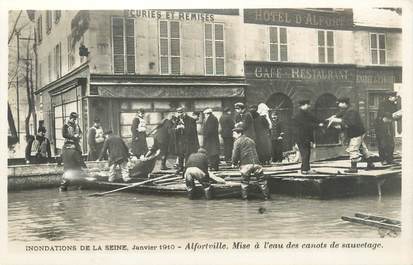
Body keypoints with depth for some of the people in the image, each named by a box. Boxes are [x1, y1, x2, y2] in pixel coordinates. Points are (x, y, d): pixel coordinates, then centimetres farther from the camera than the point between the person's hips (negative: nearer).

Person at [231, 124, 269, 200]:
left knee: (244, 182, 8)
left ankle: (244, 196, 10)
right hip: (256, 163, 4)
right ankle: (266, 195, 12)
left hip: (246, 165, -4)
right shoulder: (251, 140, 20)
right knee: (261, 180, 9)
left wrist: (234, 163, 13)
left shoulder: (237, 142, 1)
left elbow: (235, 154, -5)